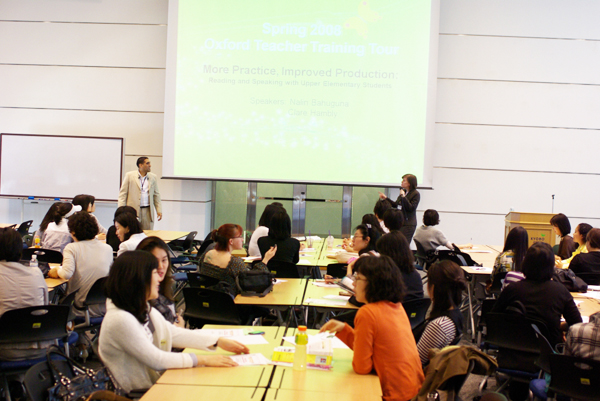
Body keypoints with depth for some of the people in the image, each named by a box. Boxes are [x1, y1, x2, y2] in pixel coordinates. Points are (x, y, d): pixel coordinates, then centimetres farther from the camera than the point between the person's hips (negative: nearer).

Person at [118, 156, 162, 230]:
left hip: (148, 211, 3)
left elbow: (156, 195, 15)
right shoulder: (129, 176, 3)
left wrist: (159, 210, 8)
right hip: (133, 211, -2)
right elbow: (122, 194, 3)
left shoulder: (153, 177, 11)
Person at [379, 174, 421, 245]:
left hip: (408, 224, -8)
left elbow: (411, 208, -19)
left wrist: (403, 197, -21)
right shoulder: (403, 191, 14)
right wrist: (385, 198, 19)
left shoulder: (416, 194, -9)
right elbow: (395, 205, 23)